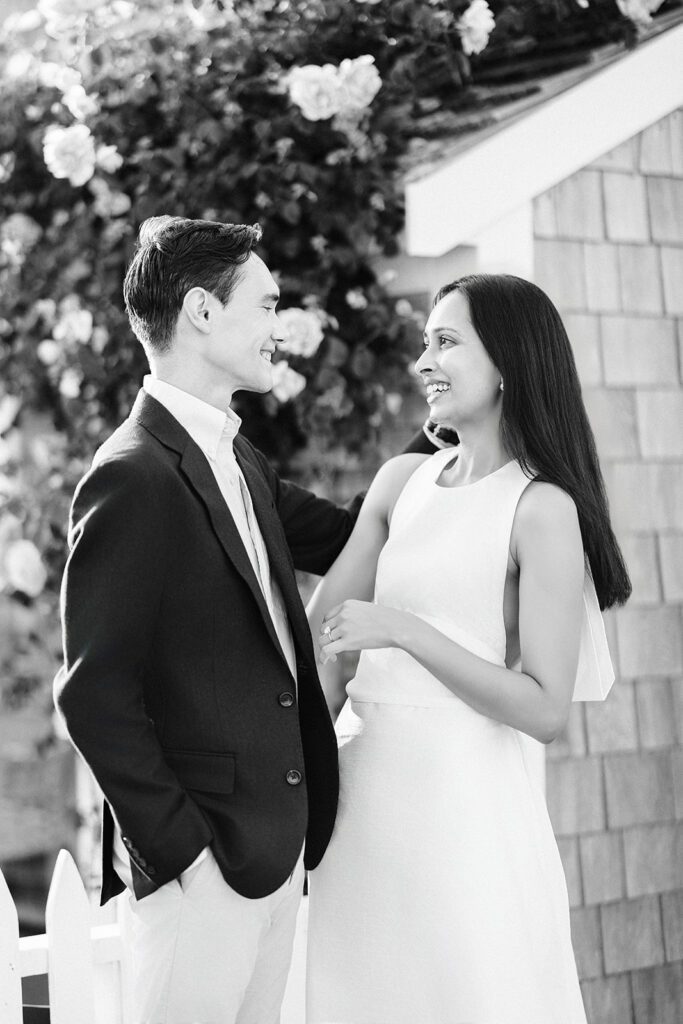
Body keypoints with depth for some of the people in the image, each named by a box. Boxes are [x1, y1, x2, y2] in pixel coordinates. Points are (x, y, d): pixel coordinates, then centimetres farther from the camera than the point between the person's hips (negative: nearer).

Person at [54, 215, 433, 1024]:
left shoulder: (239, 462, 12)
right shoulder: (133, 477, -17)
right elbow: (94, 694, -19)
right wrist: (180, 852, -17)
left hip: (277, 840, 9)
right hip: (206, 864, -9)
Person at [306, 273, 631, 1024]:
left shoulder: (542, 509, -9)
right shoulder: (402, 481, 8)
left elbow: (545, 710, -12)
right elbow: (318, 622, 11)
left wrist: (403, 630, -17)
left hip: (463, 793, -6)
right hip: (363, 782, 6)